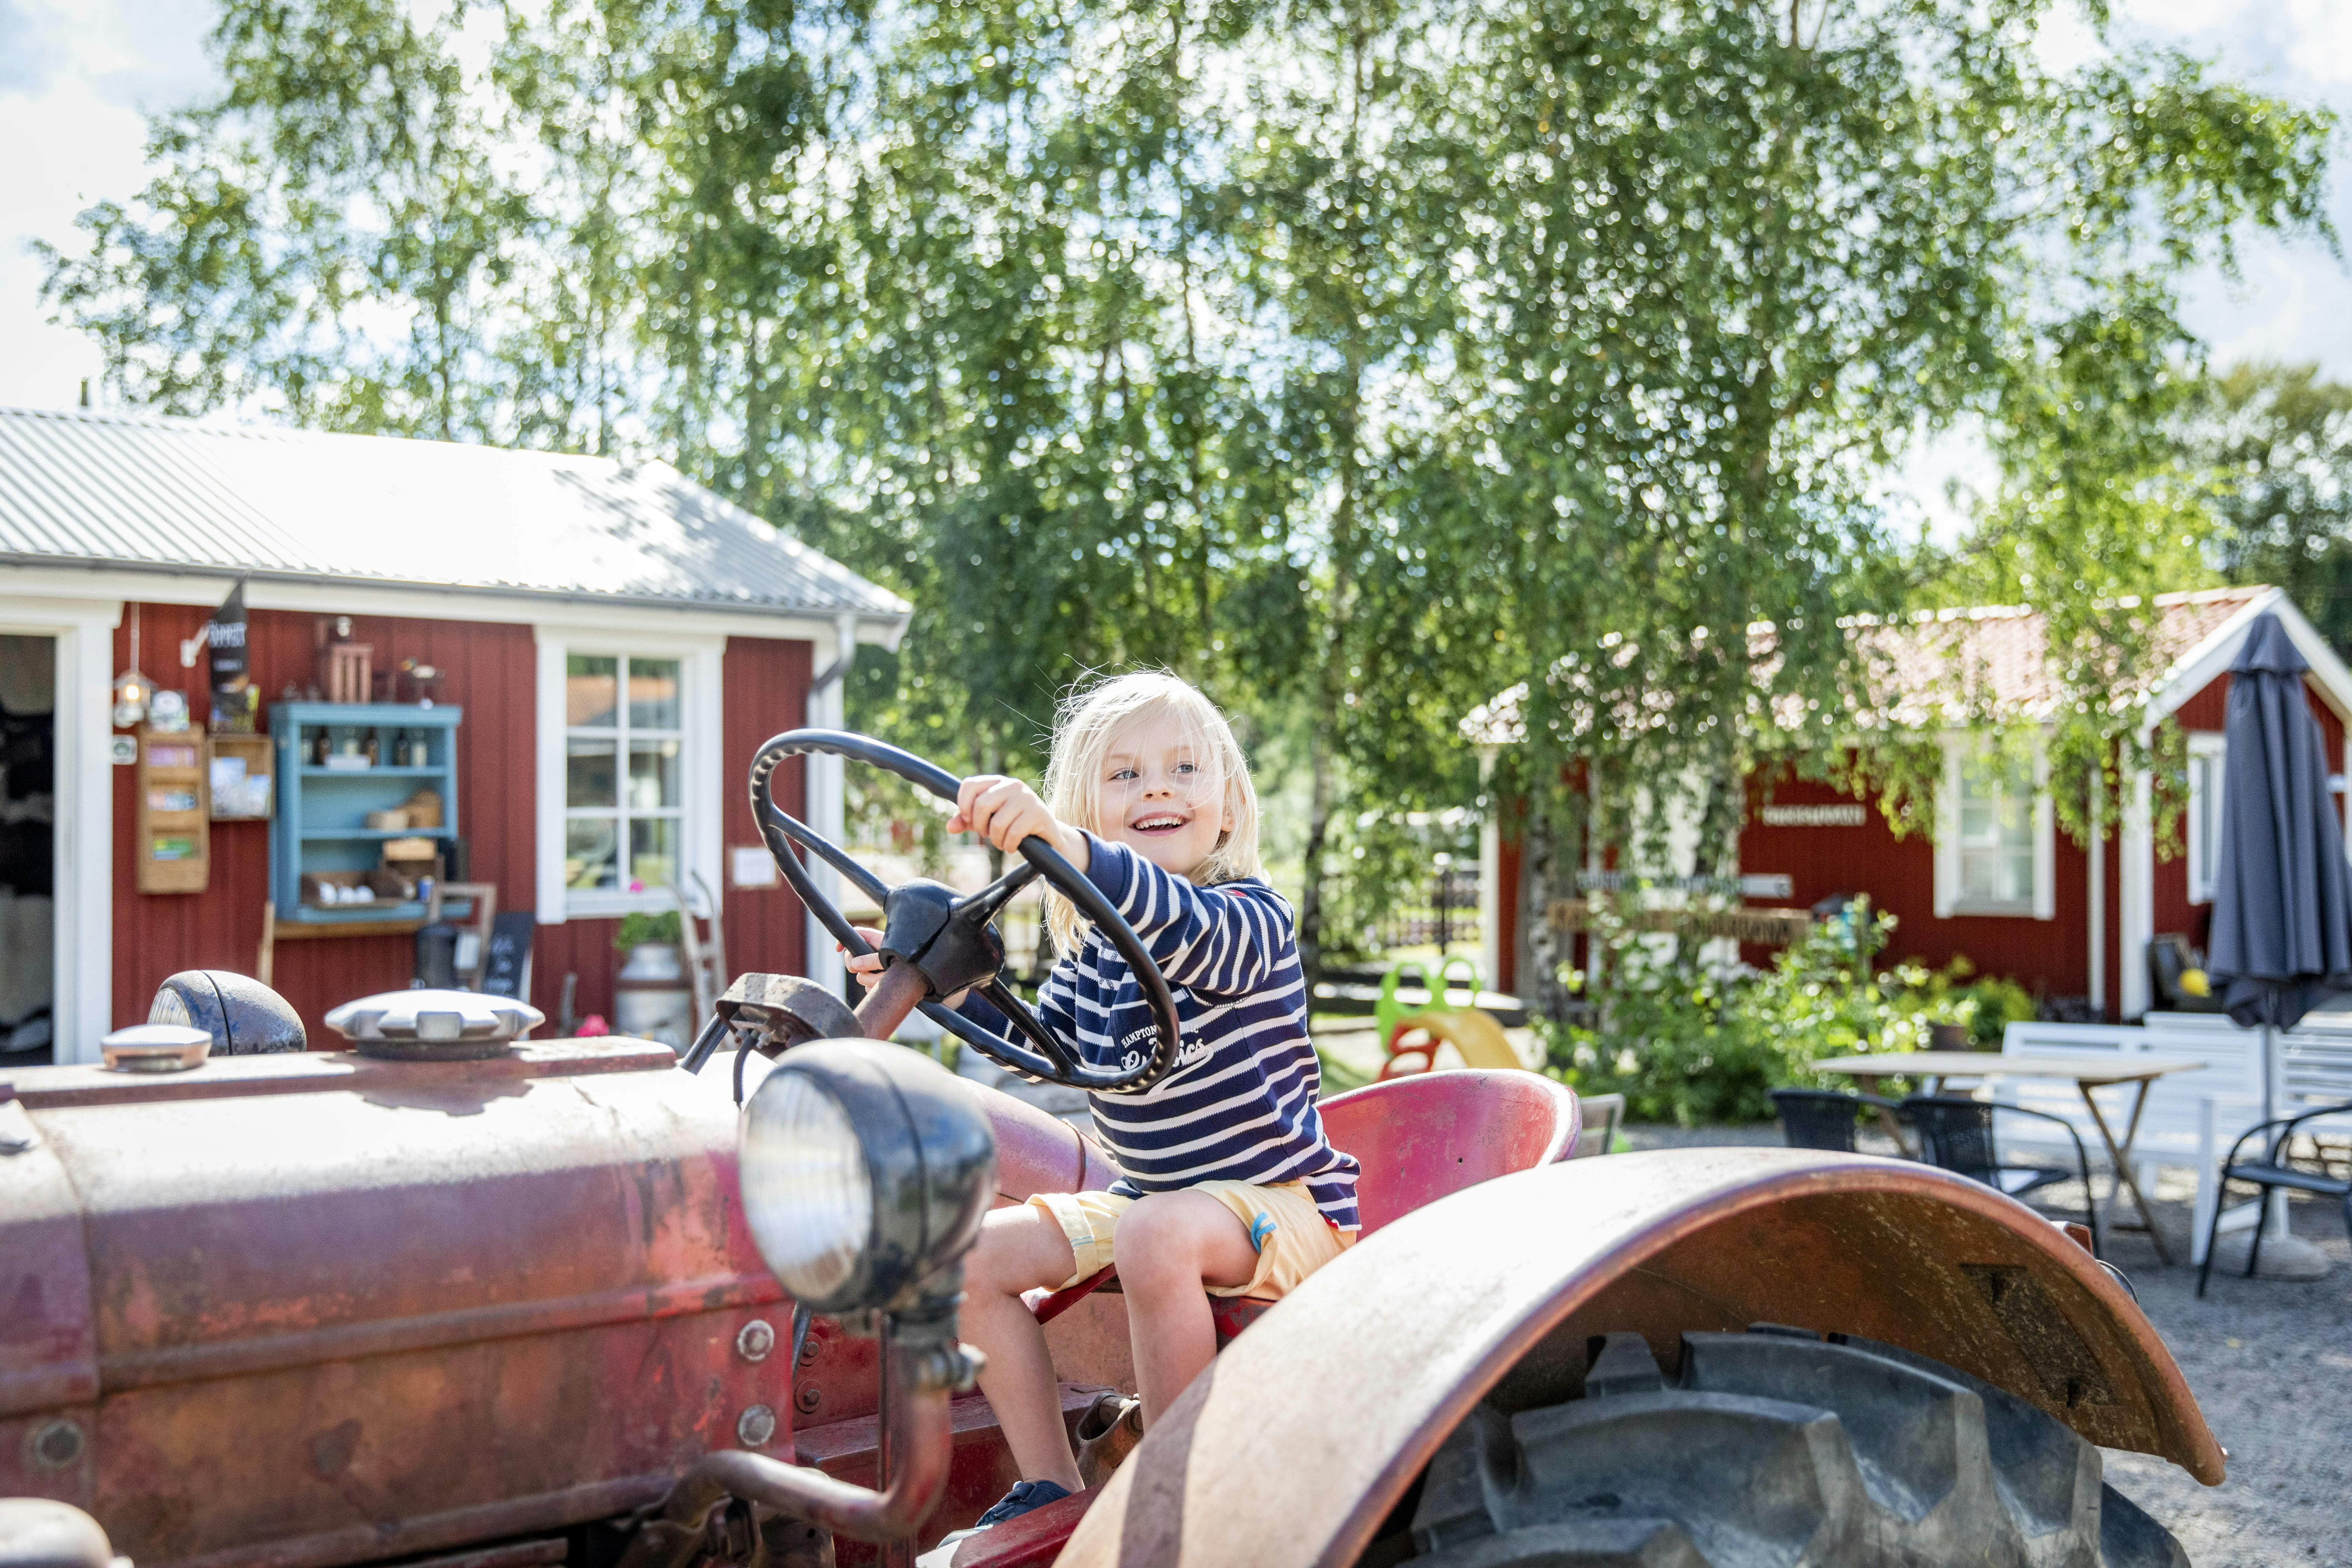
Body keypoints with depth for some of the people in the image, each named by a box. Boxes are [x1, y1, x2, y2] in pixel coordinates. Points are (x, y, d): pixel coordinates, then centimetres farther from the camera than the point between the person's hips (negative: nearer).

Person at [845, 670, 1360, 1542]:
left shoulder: (1251, 917, -18)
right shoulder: (1091, 948, 4)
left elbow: (1185, 929, -42)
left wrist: (1058, 841, -58)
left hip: (1282, 1200, -7)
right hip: (1147, 1198, 8)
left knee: (1156, 1232, -37)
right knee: (977, 1254, -5)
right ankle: (1051, 1492, 3)